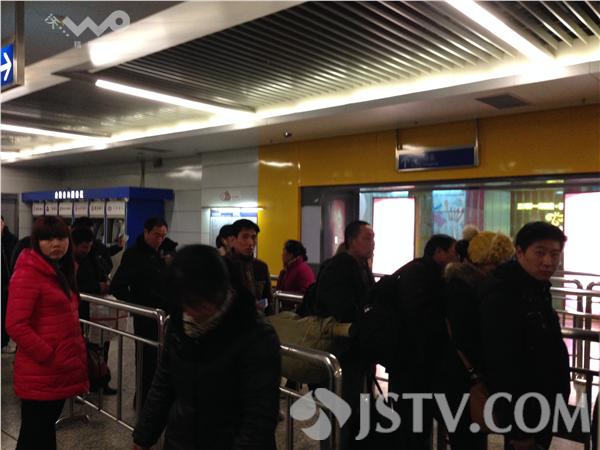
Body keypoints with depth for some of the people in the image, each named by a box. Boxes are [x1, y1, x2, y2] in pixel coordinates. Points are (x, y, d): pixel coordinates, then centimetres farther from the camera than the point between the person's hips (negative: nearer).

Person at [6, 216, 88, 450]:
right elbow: (15, 326, -21)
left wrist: (77, 355, 12)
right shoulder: (28, 273, -15)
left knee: (47, 429, 21)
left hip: (60, 370, 8)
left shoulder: (60, 271, 13)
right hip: (40, 375, -8)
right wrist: (48, 356, -19)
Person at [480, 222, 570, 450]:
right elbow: (501, 364, -28)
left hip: (542, 407, 9)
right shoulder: (502, 294, -24)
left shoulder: (537, 289, 8)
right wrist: (517, 430, -25)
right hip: (523, 414, -9)